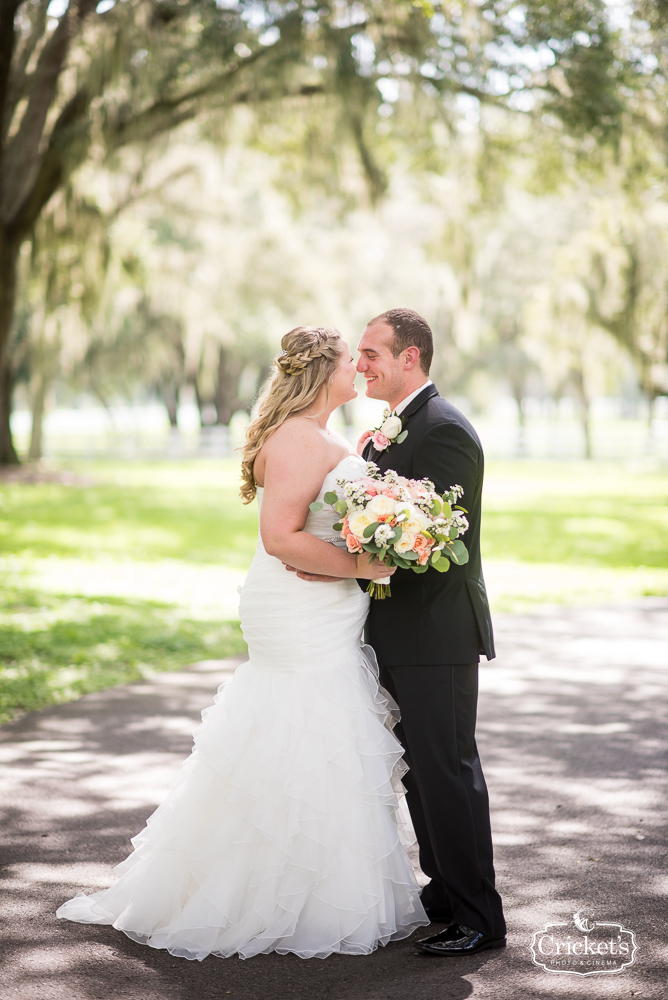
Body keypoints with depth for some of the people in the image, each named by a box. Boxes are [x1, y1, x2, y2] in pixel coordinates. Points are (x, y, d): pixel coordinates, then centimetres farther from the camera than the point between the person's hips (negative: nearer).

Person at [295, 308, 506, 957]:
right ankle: (445, 892, 30)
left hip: (436, 634, -10)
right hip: (402, 636, 10)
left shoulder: (444, 430, -17)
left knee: (447, 771, -4)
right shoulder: (390, 429, 15)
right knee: (420, 769, 17)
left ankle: (478, 918, 6)